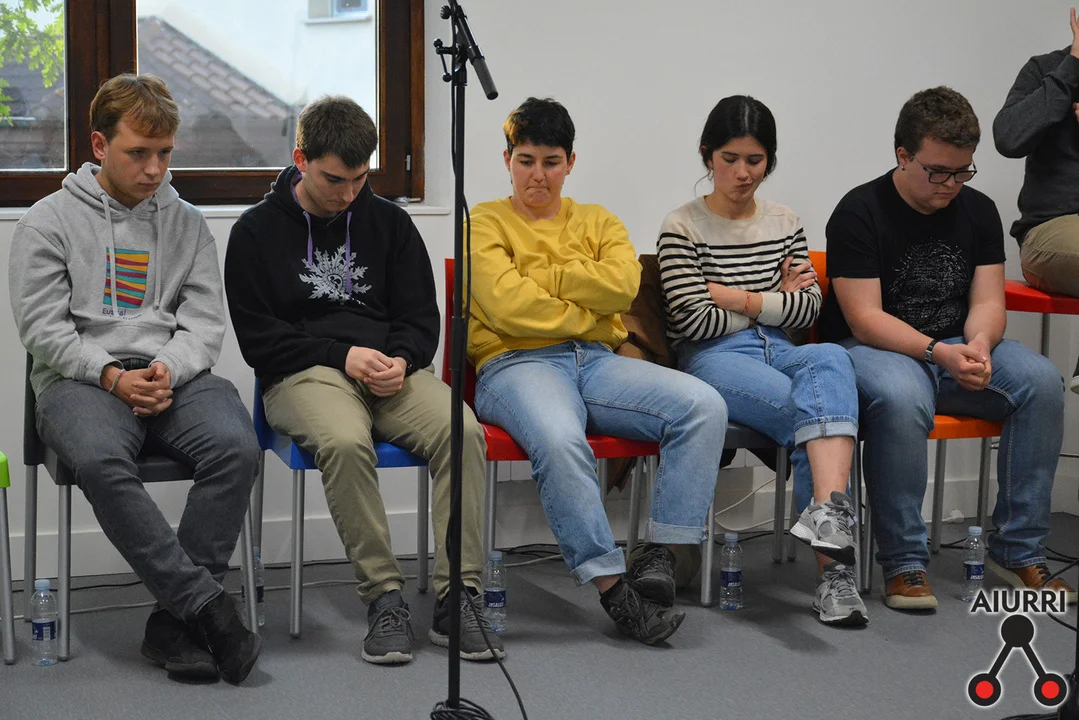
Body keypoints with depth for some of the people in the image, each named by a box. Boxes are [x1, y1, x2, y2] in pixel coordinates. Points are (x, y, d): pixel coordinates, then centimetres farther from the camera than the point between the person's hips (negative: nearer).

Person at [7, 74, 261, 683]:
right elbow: (43, 326, 0)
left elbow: (206, 319, 10)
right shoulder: (50, 221, 8)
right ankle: (208, 605, -33)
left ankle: (174, 620, -25)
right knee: (100, 459, -37)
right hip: (81, 378, -2)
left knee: (236, 446, -30)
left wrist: (170, 369, -11)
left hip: (176, 375, 3)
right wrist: (112, 376, -15)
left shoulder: (187, 223, 17)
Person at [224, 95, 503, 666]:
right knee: (345, 441, -38)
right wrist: (342, 356, -11)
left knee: (462, 430, -29)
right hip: (303, 375, -3)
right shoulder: (256, 231, 6)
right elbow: (257, 337, 1)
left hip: (392, 369, 3)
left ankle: (457, 599, -25)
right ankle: (384, 598, -28)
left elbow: (421, 318, 15)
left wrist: (401, 360, -9)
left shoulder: (389, 222, 16)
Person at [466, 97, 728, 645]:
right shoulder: (487, 223, 11)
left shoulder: (599, 223, 23)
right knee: (560, 442, -39)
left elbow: (622, 284, 0)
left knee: (704, 405, -22)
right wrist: (587, 315, -1)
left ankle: (660, 556, -22)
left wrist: (539, 275, -2)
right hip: (518, 365, -4)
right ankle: (612, 587, -30)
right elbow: (507, 307, -7)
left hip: (597, 362, 5)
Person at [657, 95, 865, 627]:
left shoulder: (784, 224, 19)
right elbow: (694, 320, -8)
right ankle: (833, 561, -33)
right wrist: (777, 302, 1)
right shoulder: (683, 229, 3)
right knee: (819, 411, -31)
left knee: (830, 359, -34)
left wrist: (737, 297, -2)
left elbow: (810, 308, 10)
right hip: (713, 361, -4)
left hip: (779, 354, 4)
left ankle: (827, 514, -52)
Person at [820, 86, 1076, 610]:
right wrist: (937, 352, -28)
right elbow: (865, 318, -15)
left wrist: (978, 344, -20)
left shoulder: (979, 211, 7)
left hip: (955, 349, 5)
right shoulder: (859, 213, -10)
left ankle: (1018, 550, -12)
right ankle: (904, 564, -26)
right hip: (873, 349, -5)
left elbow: (987, 301, 3)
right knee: (901, 399, -39)